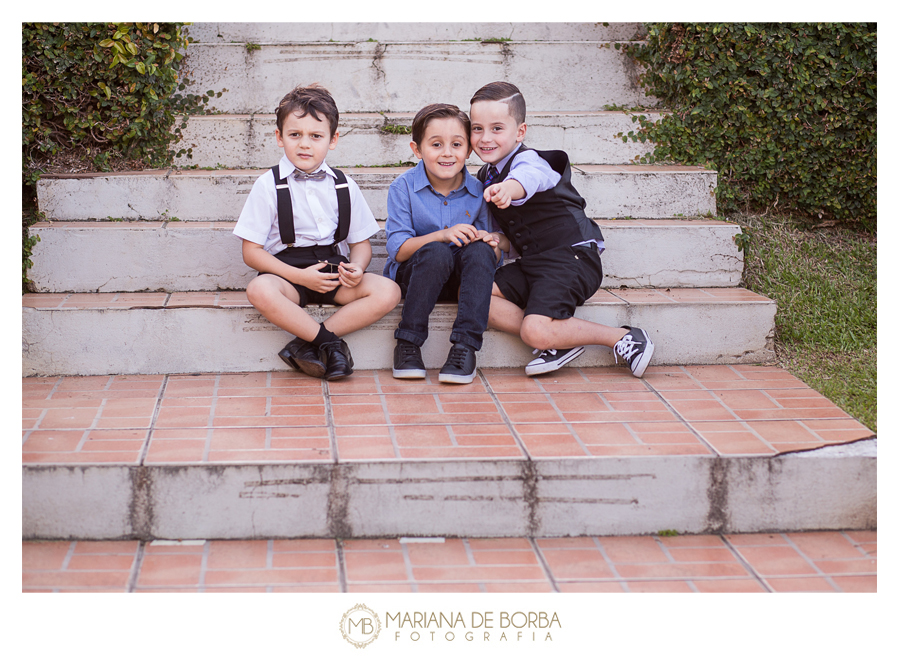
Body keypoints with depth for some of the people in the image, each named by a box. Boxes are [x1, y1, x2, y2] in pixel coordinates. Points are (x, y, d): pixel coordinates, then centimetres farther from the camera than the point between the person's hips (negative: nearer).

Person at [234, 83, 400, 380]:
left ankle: (306, 343, -23)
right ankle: (331, 343, -24)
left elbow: (361, 242, 13)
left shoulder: (344, 186, 8)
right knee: (260, 290, -37)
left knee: (387, 291, -23)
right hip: (287, 272, -3)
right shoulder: (269, 186, -1)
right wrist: (299, 276, -16)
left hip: (334, 272, 3)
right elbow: (251, 251, -4)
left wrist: (356, 267, -12)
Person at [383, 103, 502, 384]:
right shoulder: (403, 189, -7)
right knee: (436, 253, -34)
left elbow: (493, 259, 2)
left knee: (480, 251, -29)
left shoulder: (478, 192, -1)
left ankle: (465, 346, -29)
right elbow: (397, 250, -15)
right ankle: (407, 344, -22)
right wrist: (442, 235, -29)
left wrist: (491, 245, -23)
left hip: (461, 278, 2)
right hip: (412, 276, -2)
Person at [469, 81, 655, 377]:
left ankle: (624, 338, -6)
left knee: (536, 332, -26)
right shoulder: (486, 175, 11)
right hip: (531, 263, 9)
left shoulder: (528, 161, -16)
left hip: (570, 257, -9)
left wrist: (507, 189, -67)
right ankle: (562, 339, -9)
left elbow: (527, 177, -43)